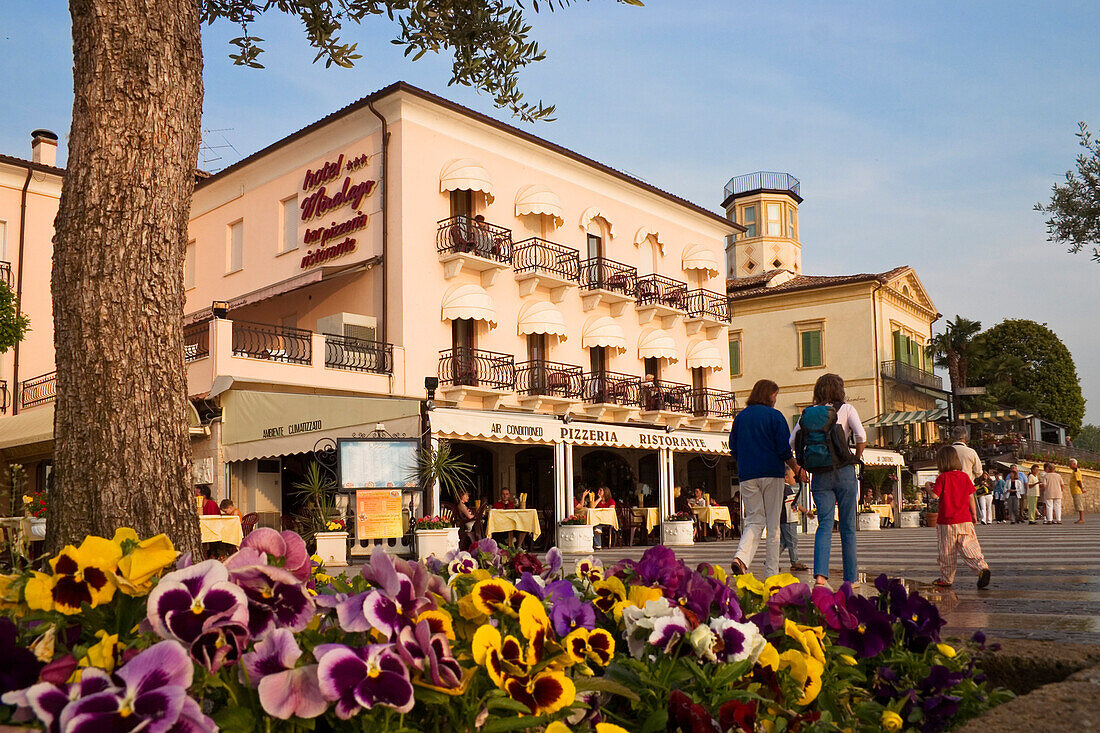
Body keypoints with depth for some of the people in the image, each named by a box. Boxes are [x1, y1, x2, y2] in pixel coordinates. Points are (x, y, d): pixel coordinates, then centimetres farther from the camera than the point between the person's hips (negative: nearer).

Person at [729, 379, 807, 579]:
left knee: (754, 521, 8)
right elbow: (785, 449, -7)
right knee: (773, 524, 4)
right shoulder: (775, 416, -4)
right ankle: (771, 573, 6)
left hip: (747, 477, 4)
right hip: (771, 474, -4)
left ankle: (741, 557, -18)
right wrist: (796, 469, 6)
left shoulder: (740, 417, 10)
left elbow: (733, 448, 13)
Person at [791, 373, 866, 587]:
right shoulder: (846, 409, -1)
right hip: (844, 473, -2)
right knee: (848, 526, 8)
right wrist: (857, 457, 1)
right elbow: (861, 436, -15)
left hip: (819, 476, 2)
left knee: (824, 524, 2)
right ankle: (851, 577, 15)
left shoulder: (807, 414, 8)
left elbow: (791, 443, 3)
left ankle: (820, 573, -16)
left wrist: (801, 466, 13)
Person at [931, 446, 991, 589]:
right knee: (968, 547, 4)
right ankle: (982, 567, -18)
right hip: (964, 519, 3)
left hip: (947, 521, -3)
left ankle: (946, 579, 16)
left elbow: (935, 496, -12)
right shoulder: (964, 476, 4)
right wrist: (974, 514, 18)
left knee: (947, 552, 6)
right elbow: (971, 497, 8)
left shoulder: (942, 478, -8)